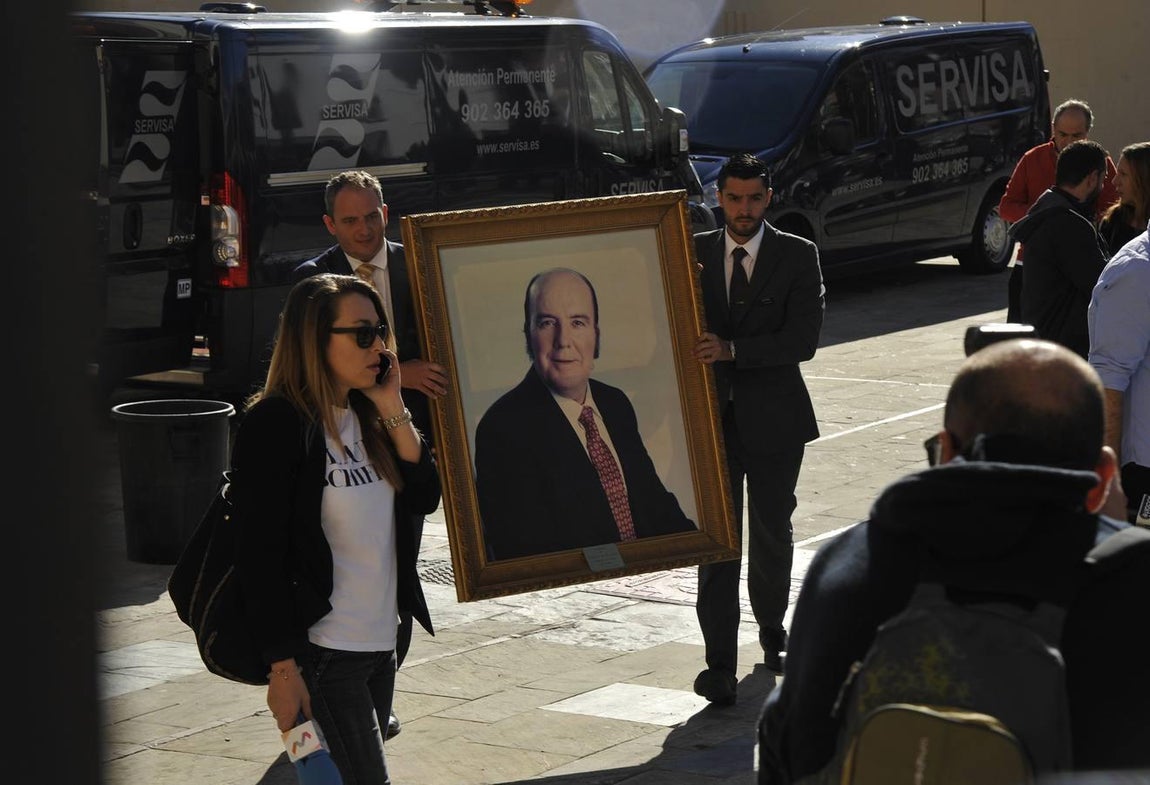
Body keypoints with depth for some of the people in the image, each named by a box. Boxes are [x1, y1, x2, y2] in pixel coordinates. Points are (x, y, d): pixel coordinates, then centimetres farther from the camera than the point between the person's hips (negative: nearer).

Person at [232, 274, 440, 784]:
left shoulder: (366, 420, 12)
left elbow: (425, 497, 5)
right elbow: (261, 555, -16)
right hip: (322, 654, -8)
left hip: (380, 645, 8)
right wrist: (282, 668, -18)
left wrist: (393, 411, -4)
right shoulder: (277, 425, -13)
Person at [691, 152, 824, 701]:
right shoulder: (693, 254, 5)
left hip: (774, 418, -1)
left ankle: (772, 632, 36)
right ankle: (720, 663, -6)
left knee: (772, 534, 13)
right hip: (711, 416, 1)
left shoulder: (797, 256, -2)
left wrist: (732, 349, -22)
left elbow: (803, 340, -12)